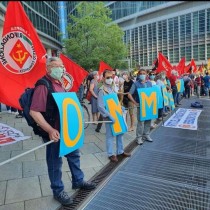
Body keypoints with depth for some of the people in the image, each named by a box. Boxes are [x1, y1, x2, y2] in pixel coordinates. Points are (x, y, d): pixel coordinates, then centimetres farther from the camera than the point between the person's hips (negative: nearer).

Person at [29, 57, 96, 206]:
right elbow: (34, 112, -26)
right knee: (55, 161, 9)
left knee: (74, 154, 21)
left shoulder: (60, 84, 9)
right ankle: (58, 191, 31)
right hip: (54, 132, -9)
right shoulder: (43, 86, -20)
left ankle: (78, 181, 42)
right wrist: (50, 130, -29)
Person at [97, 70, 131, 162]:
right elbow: (100, 106, -21)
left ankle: (120, 151, 31)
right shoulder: (102, 90, -15)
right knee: (110, 135, 3)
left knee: (120, 133, 16)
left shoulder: (112, 88, 10)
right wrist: (109, 116, -25)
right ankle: (111, 154, 18)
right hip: (109, 116, -8)